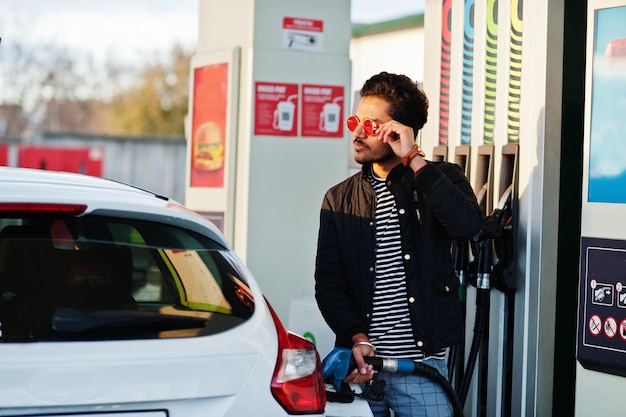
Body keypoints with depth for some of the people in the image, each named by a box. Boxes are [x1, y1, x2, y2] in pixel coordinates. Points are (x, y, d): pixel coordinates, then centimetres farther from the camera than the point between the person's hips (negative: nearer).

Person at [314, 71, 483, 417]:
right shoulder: (338, 200, 9)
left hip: (420, 362, -2)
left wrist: (415, 160, -18)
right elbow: (328, 282, 3)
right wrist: (357, 337, -14)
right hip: (360, 362, 2)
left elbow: (468, 225, -19)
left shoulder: (438, 180, 3)